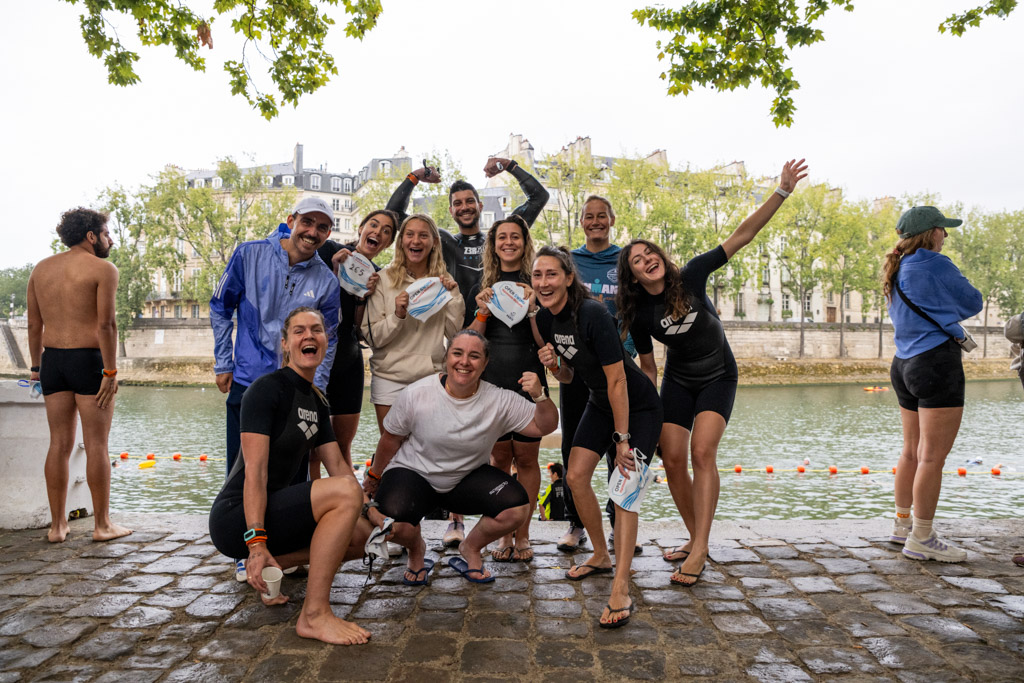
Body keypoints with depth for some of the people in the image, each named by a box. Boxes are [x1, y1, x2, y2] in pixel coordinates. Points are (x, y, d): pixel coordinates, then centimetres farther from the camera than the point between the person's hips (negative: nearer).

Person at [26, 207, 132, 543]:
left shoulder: (41, 269, 13)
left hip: (52, 361, 6)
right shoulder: (103, 269, -7)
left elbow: (34, 324, 12)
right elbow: (106, 324, -15)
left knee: (60, 444, 11)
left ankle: (57, 525, 15)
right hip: (89, 361, -6)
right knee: (96, 445, 0)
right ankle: (102, 524, 7)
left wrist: (36, 365, 18)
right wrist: (111, 372, -13)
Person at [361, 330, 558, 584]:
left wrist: (539, 396, -32)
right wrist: (374, 475, 12)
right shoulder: (416, 394, -17)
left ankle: (470, 548, 12)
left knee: (518, 509, -20)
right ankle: (416, 550, 10)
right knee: (395, 523, -31)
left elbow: (545, 426, -12)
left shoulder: (499, 401, -14)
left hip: (468, 478, 2)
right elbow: (391, 438, -1)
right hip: (413, 474, -2)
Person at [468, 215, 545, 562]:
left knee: (526, 458, 2)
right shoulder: (483, 287, 12)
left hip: (529, 383, -2)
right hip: (491, 383, 2)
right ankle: (504, 536, 16)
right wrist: (482, 312, -9)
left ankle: (523, 535, 14)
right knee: (499, 459, 5)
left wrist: (531, 309, -17)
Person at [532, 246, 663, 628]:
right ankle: (601, 557, 23)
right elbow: (567, 378, 5)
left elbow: (617, 380, -27)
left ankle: (620, 593, -16)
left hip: (638, 407, -7)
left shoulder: (593, 314, -29)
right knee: (576, 477, 2)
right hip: (600, 404, 8)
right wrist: (552, 365, -18)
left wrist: (622, 439, -24)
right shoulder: (546, 318, -4)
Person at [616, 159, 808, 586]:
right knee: (673, 460, -7)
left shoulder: (691, 276, -15)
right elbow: (648, 366, -1)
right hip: (677, 383, 2)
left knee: (702, 452, -20)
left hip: (718, 378, -2)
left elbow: (743, 235, -17)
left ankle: (699, 551, -18)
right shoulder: (639, 314, -11)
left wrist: (783, 190, -24)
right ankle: (696, 540, 14)